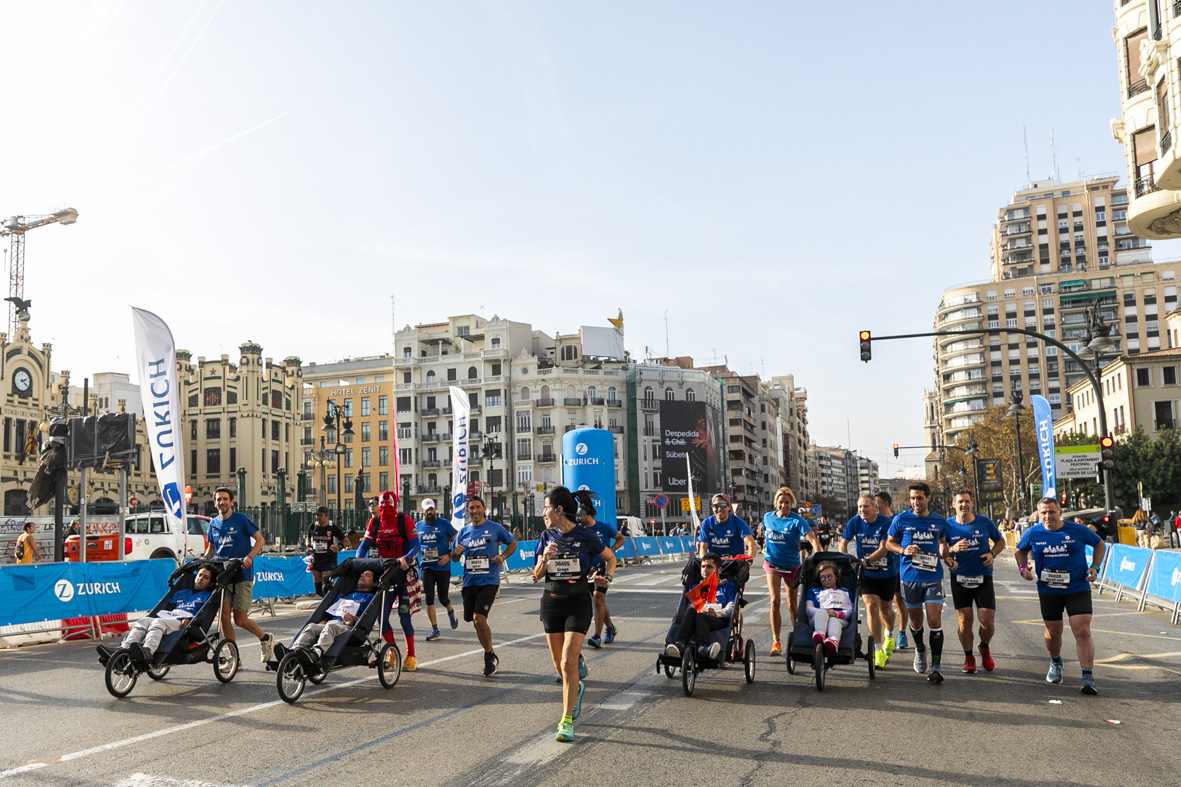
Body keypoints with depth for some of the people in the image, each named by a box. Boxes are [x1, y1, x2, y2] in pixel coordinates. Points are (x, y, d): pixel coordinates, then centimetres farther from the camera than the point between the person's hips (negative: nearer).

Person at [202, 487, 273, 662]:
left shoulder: (241, 519, -5)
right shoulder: (213, 523, 11)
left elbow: (260, 540, -4)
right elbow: (211, 547, 21)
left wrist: (249, 557, -20)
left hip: (242, 574, -5)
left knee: (240, 620, -4)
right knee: (224, 616, -5)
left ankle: (265, 639, 23)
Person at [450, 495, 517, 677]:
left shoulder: (495, 528, -1)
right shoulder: (463, 531, 9)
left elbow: (512, 543, 12)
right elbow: (454, 558, 17)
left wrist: (502, 556, -6)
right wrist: (456, 551, -7)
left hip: (488, 581, -5)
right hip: (469, 582, 5)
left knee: (479, 619, -18)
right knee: (476, 622, 10)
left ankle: (490, 656, 2)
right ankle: (491, 658, 27)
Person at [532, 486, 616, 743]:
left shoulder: (585, 535, -9)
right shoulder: (547, 536, 2)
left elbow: (610, 557, 6)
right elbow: (536, 576, 3)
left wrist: (607, 577, -12)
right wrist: (545, 558, -16)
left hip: (578, 603, -5)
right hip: (551, 602, 5)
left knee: (568, 662, -12)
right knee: (558, 663, 11)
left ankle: (566, 721, -2)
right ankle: (577, 688, 43)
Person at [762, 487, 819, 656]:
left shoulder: (797, 520, -12)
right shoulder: (767, 517, 1)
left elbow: (812, 539, -23)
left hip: (792, 565, -1)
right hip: (772, 563, 1)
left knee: (792, 605, 9)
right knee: (775, 601, -13)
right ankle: (776, 641, -7)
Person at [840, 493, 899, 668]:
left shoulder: (886, 523, -17)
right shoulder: (854, 522, -8)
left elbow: (883, 550, -22)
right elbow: (843, 544, -3)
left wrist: (865, 561, -33)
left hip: (887, 573, -1)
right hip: (866, 574, 1)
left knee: (886, 609, 14)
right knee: (871, 606, -16)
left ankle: (889, 634, 49)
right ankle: (878, 651, -11)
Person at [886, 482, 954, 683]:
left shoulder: (940, 521, 4)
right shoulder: (901, 519, -2)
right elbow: (889, 543, 6)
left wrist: (948, 559, 1)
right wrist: (904, 550, -13)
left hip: (933, 577, 0)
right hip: (909, 576, 0)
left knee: (935, 620, -10)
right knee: (916, 621, 13)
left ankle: (936, 667, -4)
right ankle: (920, 650, 42)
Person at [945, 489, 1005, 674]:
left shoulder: (985, 522, -3)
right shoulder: (948, 525, -5)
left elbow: (1000, 541, 12)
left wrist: (992, 554, -7)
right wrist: (953, 549, -21)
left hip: (983, 578, 0)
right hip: (959, 579, 0)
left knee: (988, 622, -4)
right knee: (964, 622, 0)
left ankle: (985, 648, 29)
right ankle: (968, 657, 22)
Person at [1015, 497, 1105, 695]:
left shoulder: (1078, 531, -7)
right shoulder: (1032, 534, -4)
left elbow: (1100, 545, 9)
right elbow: (1020, 551, 14)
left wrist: (1095, 567, -3)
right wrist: (1022, 566, -5)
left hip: (1078, 588, -2)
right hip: (1048, 591, 2)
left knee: (1082, 631, -13)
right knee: (1053, 633, 13)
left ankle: (1088, 678, -7)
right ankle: (1055, 662, 43)